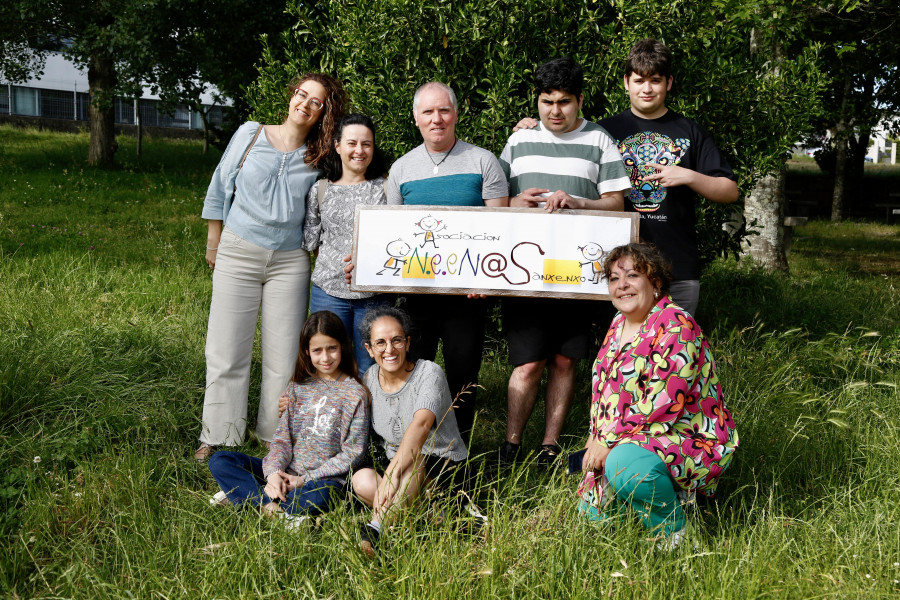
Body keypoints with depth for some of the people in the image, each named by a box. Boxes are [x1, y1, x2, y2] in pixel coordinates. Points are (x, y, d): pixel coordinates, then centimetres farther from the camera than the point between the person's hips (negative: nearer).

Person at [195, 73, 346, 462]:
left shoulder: (320, 159, 1)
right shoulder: (250, 135, 0)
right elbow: (220, 186, 8)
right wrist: (214, 241, 10)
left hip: (290, 261, 1)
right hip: (238, 254, 0)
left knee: (283, 355, 3)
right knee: (227, 350, 2)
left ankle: (276, 437, 16)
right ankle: (218, 438, 13)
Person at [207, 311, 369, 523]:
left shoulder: (354, 393, -4)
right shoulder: (299, 387, 10)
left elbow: (353, 453, -7)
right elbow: (282, 438, 6)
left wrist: (305, 479, -12)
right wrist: (273, 472, -16)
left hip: (323, 478, -5)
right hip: (285, 473, 5)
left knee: (316, 497, -41)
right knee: (219, 460, -9)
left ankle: (246, 495, -22)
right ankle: (272, 503, -23)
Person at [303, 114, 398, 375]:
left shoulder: (386, 188, 3)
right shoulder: (320, 190, 7)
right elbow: (310, 242, 10)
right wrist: (340, 264, 1)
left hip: (375, 294, -1)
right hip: (329, 292, 1)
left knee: (370, 370, 6)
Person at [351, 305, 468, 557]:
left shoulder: (429, 373, -16)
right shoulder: (369, 378, 2)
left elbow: (420, 425, -33)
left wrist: (392, 475, -44)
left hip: (445, 469, -5)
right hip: (395, 465, 5)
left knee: (413, 462, -39)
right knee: (362, 481, -28)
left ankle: (376, 526, -46)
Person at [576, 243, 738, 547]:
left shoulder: (676, 326, -18)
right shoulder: (619, 323, 10)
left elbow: (664, 402, -25)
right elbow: (605, 389, 17)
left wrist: (609, 440, -22)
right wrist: (596, 439, 4)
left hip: (690, 440, -9)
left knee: (625, 464, -39)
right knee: (592, 516, 8)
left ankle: (675, 532, -14)